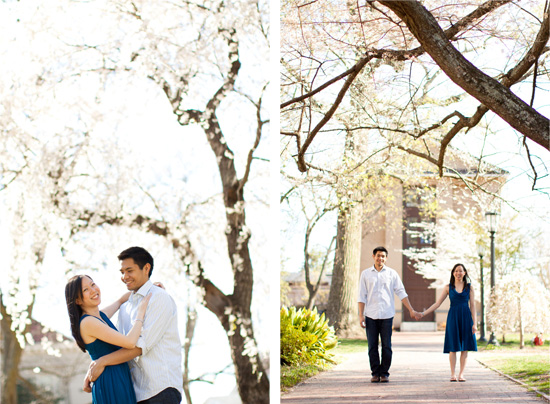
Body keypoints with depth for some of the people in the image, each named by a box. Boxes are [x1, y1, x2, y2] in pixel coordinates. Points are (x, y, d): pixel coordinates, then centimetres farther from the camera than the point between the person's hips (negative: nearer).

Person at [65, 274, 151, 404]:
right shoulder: (87, 322, -16)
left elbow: (120, 301, 33)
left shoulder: (101, 315, 11)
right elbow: (130, 342, -21)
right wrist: (141, 311, -10)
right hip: (110, 384, -9)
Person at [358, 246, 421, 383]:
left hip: (387, 315, 0)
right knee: (372, 346, 1)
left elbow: (401, 293, 8)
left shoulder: (391, 273, 7)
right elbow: (362, 296, 7)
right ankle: (375, 373, 9)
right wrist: (361, 314, -1)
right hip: (371, 315, 0)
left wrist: (411, 310, 4)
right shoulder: (366, 274, 8)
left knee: (386, 346, 0)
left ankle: (384, 373, 8)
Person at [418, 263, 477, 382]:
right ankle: (453, 374, 2)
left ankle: (461, 374, 4)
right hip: (453, 317, 0)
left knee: (464, 347, -1)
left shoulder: (469, 287, 6)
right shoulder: (448, 287, 7)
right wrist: (423, 313, 1)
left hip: (465, 317, 0)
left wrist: (474, 323, -3)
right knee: (453, 346, -2)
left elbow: (472, 305, 4)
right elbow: (437, 303, 8)